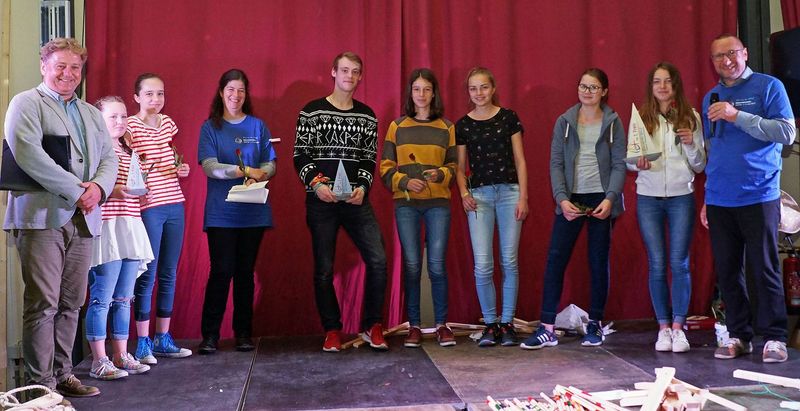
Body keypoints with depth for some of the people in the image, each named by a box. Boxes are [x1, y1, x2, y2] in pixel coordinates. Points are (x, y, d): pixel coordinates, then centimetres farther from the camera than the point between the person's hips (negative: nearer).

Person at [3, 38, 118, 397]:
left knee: (71, 304, 8)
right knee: (42, 305, -5)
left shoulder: (92, 114, 23)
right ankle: (41, 385, 1)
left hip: (82, 219, 6)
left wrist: (99, 187, -7)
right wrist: (76, 191, -15)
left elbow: (109, 157, 16)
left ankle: (62, 374, 18)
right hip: (42, 217, -6)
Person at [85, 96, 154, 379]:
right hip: (105, 228, -8)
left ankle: (121, 356, 19)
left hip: (130, 227, 8)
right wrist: (111, 190, -26)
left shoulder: (128, 152, 19)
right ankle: (99, 362, 3)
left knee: (124, 299, 12)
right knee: (101, 298, -4)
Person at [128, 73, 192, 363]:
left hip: (174, 205, 6)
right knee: (147, 276, -2)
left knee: (169, 274, 10)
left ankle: (163, 339, 20)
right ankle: (143, 344, 7)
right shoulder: (130, 126, -6)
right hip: (148, 207, -6)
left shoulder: (167, 122, 12)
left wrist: (182, 170, 6)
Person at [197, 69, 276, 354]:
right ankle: (210, 335, 3)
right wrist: (246, 171, -21)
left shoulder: (257, 126, 10)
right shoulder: (210, 127, 4)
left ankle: (243, 333, 15)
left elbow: (270, 164, 8)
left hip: (253, 211, 2)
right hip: (221, 211, -2)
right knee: (222, 271, -6)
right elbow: (209, 166, -8)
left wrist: (259, 176, -15)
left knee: (246, 271, 6)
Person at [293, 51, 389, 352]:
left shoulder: (367, 115, 11)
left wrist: (362, 187, -7)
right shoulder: (311, 112, 3)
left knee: (378, 260, -9)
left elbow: (370, 158, 10)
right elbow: (300, 155, 2)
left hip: (357, 199, 2)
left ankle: (372, 326, 8)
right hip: (321, 200, -2)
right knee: (324, 268, 3)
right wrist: (315, 184, -13)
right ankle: (332, 330, 18)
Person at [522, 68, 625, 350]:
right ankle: (547, 328, -2)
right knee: (555, 259, -5)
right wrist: (561, 198, -11)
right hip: (571, 199, 1)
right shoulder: (564, 122, 7)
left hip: (601, 199, -1)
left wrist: (610, 199, -15)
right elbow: (556, 163, 2)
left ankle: (595, 324, 19)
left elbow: (619, 164, -1)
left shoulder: (613, 122, 4)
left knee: (599, 261, 6)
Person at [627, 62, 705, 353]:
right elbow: (628, 160, 7)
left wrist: (691, 145, -11)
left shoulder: (690, 117, 5)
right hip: (648, 198, 0)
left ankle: (678, 327, 7)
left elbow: (699, 166, 7)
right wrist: (638, 164, -15)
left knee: (679, 263, -2)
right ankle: (663, 327, 12)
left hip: (681, 197, 0)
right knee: (657, 265, 3)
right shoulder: (641, 117, 5)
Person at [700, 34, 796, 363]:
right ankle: (738, 336, 16)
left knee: (765, 270, -2)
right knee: (727, 272, 6)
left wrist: (738, 116, -17)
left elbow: (787, 132, -10)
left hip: (758, 197, -4)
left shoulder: (768, 86, 1)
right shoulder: (710, 98, 16)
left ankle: (774, 337, 8)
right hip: (719, 200, 5)